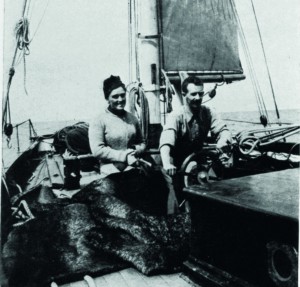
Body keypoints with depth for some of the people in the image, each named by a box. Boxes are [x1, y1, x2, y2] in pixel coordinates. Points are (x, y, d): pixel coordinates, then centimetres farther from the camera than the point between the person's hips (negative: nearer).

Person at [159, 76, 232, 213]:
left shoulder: (207, 113, -5)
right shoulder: (176, 117, -19)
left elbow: (223, 130, -8)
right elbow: (166, 141, -34)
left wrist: (223, 141, -34)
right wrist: (167, 164, -53)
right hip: (177, 167, -4)